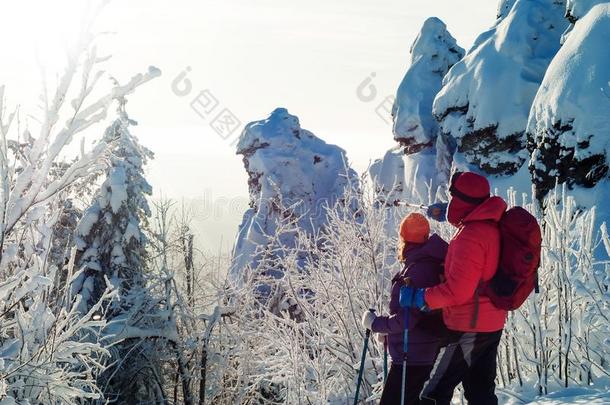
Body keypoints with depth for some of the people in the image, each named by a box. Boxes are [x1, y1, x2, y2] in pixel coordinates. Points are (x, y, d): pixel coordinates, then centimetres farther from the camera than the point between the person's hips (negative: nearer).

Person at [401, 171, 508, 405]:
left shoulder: (471, 235, -22)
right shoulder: (490, 226, 7)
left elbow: (458, 289, -26)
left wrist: (423, 298, -17)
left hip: (469, 328, -10)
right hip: (492, 324, 10)